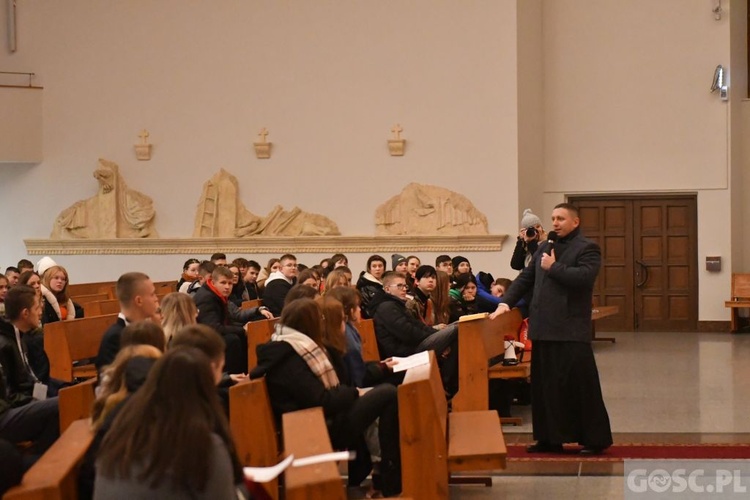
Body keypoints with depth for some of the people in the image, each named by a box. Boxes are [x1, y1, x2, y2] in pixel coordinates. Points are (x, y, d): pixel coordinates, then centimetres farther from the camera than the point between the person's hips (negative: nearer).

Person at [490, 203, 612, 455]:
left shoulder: (587, 248, -3)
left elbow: (583, 277, -21)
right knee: (545, 385, 10)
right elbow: (525, 278, 18)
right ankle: (550, 438, 19)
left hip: (571, 330, -7)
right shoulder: (545, 248, 18)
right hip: (544, 328, 7)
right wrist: (506, 302, 5)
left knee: (581, 385, -5)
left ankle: (596, 440, 3)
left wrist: (553, 268, -11)